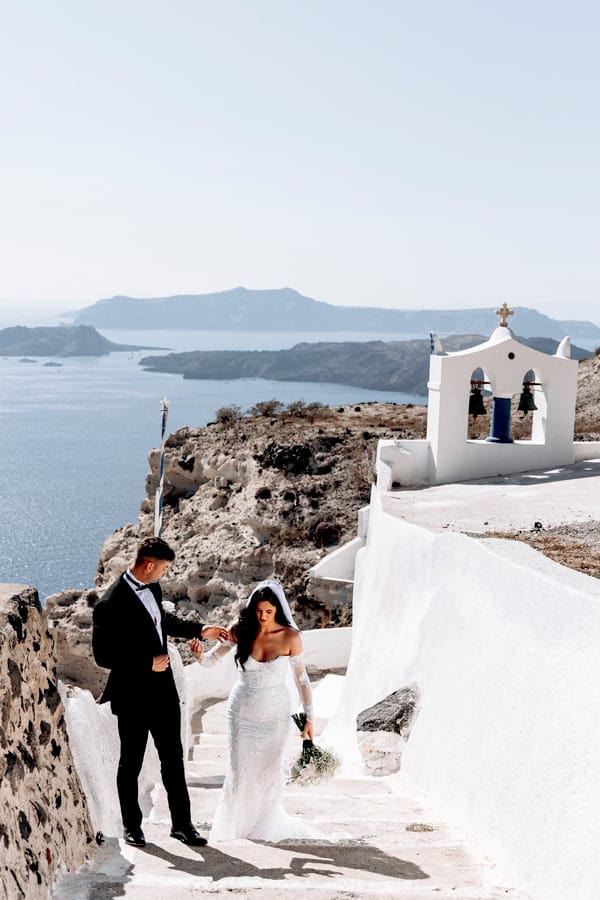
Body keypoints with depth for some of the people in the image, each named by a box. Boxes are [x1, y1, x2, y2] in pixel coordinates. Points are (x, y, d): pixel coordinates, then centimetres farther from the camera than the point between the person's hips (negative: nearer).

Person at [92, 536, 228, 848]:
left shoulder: (151, 588, 3)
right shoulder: (111, 605, -22)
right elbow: (103, 656, -20)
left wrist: (200, 630, 19)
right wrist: (148, 663, -21)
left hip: (163, 690, 7)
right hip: (133, 696, -7)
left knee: (173, 758, 12)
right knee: (131, 763, 12)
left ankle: (182, 822, 22)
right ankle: (131, 826, 28)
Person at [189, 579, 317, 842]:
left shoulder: (291, 637, -12)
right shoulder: (241, 630, -9)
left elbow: (302, 679, -4)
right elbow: (212, 659, -5)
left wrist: (309, 718, -4)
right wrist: (200, 654, -28)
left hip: (275, 714, 0)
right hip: (242, 711, 0)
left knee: (271, 773, 6)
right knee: (241, 771, 2)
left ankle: (264, 826, 30)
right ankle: (233, 827, 24)